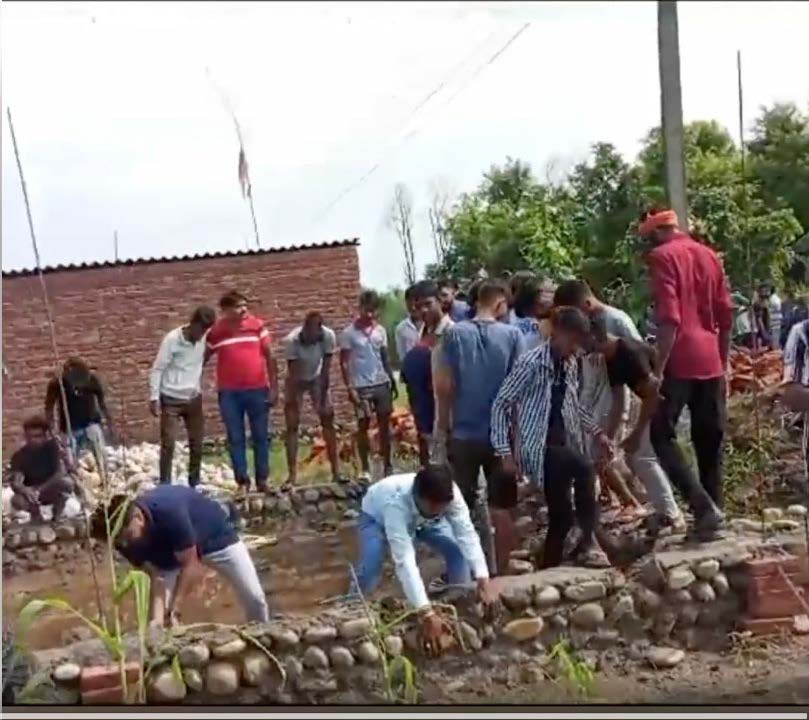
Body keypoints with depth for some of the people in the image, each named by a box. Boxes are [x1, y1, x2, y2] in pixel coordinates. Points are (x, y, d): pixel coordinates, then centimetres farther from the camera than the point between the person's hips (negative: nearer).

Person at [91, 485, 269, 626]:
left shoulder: (168, 512, -44)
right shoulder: (125, 539, -25)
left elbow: (190, 564, -36)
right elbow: (156, 576, -20)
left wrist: (173, 612, -35)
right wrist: (158, 617, -32)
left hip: (214, 536, -4)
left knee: (254, 598, 0)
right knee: (157, 620, -9)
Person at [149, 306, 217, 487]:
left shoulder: (204, 339, -2)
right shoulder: (172, 339, -15)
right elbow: (157, 369, -13)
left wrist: (199, 389, 11)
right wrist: (154, 397, -16)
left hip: (194, 399, 5)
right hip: (171, 399, -5)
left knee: (197, 441, 9)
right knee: (168, 443, -5)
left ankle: (195, 482, 22)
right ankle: (165, 484, 3)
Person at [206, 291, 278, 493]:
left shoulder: (257, 325, -2)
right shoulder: (215, 332, -2)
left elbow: (269, 356, 2)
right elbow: (203, 358, 8)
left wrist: (274, 387, -1)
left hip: (257, 389, 0)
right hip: (229, 393, 0)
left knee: (260, 436, 7)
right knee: (235, 438, 4)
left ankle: (262, 480, 17)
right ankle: (242, 481, 12)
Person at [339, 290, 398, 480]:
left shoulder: (380, 331, 6)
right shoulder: (349, 333, -6)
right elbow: (344, 362, -6)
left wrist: (392, 381, 8)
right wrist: (350, 388, -12)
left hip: (382, 384, 4)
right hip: (361, 387, -4)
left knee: (385, 424, 7)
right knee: (363, 426, 2)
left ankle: (388, 465, 15)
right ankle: (365, 469, 10)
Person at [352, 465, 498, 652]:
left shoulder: (450, 494, -36)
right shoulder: (396, 502, -48)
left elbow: (467, 534, -37)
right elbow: (404, 559, -53)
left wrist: (483, 580, -51)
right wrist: (426, 612, -60)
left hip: (420, 517, 4)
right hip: (377, 517, -4)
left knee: (458, 551, -14)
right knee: (370, 570, -29)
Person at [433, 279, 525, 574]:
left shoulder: (454, 333, -3)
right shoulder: (513, 335, -5)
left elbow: (444, 385, -4)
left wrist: (444, 426, 7)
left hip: (464, 434, 1)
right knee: (501, 508, 10)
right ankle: (501, 571, 16)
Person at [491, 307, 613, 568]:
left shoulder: (570, 364, 9)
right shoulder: (531, 363, -14)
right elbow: (501, 404, -12)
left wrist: (596, 432, 13)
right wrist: (504, 451, -15)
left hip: (564, 444, 7)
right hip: (540, 447, -7)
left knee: (561, 516, 4)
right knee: (584, 468, -31)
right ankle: (588, 542, -21)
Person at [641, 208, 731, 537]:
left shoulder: (662, 257, -6)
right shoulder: (709, 255, 15)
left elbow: (669, 319, -16)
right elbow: (726, 315, 14)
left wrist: (658, 368, -16)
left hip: (680, 360, -7)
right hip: (710, 361, 7)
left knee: (661, 434, 1)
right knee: (710, 440, 10)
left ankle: (702, 506, -11)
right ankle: (713, 508, 13)